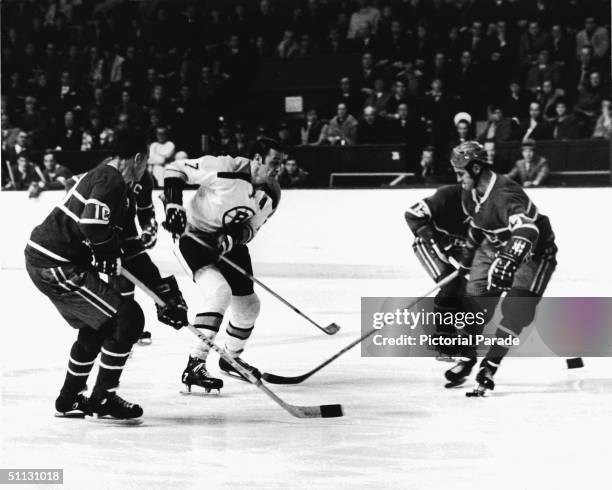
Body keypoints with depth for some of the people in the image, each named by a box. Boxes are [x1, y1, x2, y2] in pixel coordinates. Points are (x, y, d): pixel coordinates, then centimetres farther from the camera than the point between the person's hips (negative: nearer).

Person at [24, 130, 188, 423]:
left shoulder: (121, 191, 18)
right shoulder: (110, 181, -14)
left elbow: (131, 250, 20)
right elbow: (93, 225, -32)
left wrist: (165, 290, 16)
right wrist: (111, 255, -12)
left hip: (44, 261, 11)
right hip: (54, 265, -11)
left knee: (97, 326, 27)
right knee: (127, 318, -9)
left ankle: (69, 400, 36)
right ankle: (104, 399, -4)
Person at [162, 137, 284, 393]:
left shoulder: (271, 194, -8)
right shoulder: (224, 168, -27)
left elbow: (250, 229, -4)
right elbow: (175, 169, -18)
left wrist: (232, 237, -26)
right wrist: (173, 205, -27)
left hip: (231, 245, 7)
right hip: (194, 239, -7)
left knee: (248, 306, 12)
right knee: (219, 292, -29)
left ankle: (231, 358, 43)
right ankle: (195, 366, -28)